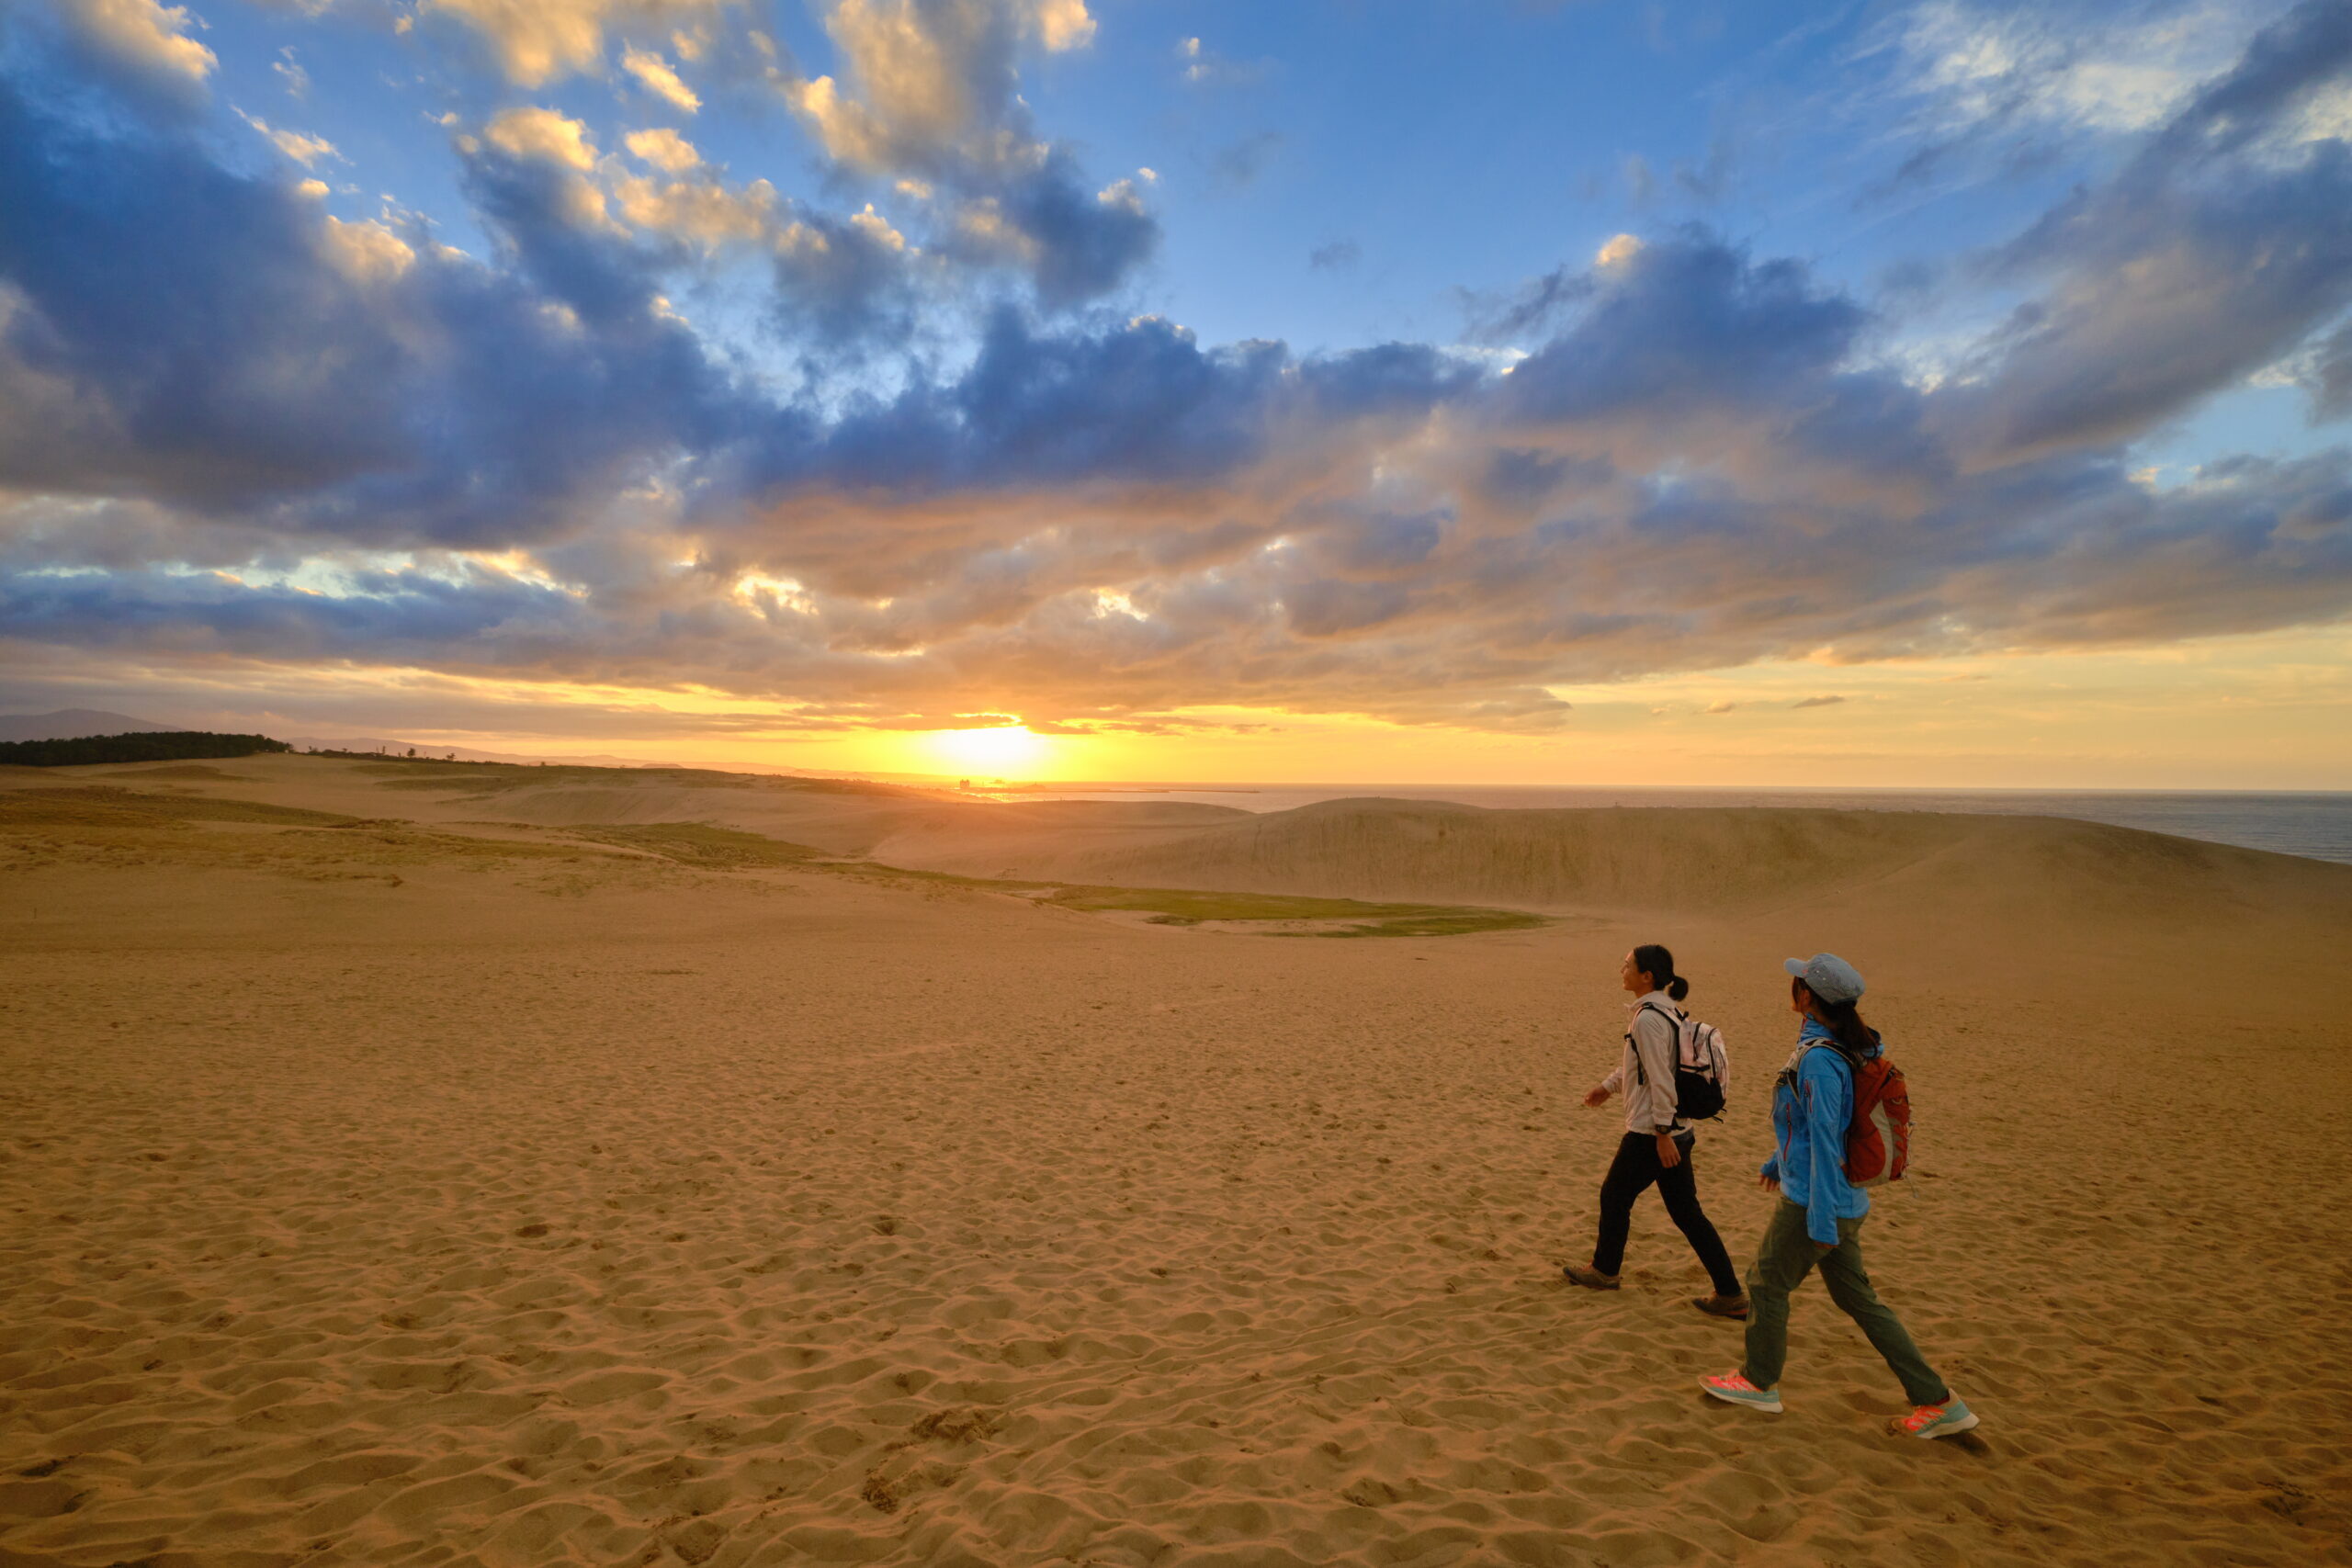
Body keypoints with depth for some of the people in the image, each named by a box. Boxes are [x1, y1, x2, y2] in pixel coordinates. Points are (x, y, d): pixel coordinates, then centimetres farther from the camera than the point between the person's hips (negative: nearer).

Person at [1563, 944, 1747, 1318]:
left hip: (1650, 1133, -9)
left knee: (1614, 1196, 11)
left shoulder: (1648, 1018, -21)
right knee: (1686, 1211, 14)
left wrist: (1662, 1133, -20)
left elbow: (1660, 1080, -23)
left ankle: (1604, 1272, 29)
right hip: (1678, 1129, 9)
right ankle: (1730, 1294, 17)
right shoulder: (1667, 1011, 9)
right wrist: (1608, 1085, 30)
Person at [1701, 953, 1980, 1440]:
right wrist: (1779, 1159, 29)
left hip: (1814, 1199, -9)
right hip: (1845, 1198, 9)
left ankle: (1759, 1381, 26)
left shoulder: (1818, 1059, -25)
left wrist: (1821, 1218, -20)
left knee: (1766, 1282, 9)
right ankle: (1938, 1402, 23)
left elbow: (1825, 1139, -24)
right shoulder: (1845, 1046, 6)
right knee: (1856, 1297, 19)